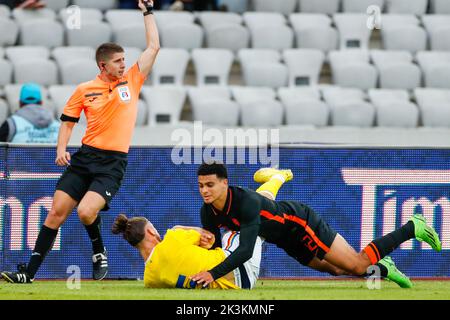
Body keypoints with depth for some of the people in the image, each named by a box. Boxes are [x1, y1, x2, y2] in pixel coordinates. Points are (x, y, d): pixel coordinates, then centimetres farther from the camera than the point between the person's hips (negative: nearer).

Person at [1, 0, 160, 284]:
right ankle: (29, 273, 2)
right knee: (57, 212, -2)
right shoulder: (85, 90, 5)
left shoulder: (132, 81, 4)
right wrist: (61, 149, -2)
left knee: (86, 212, -22)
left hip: (113, 164, -2)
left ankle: (99, 253, 9)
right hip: (86, 156, 2)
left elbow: (154, 47, 5)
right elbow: (68, 122, 14)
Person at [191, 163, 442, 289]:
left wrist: (214, 274, -53)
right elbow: (217, 247, -2)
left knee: (358, 265, -3)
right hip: (285, 239, 7)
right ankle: (383, 268, 45)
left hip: (300, 223, -7)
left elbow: (246, 250, -46)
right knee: (336, 270, 20)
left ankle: (412, 228, 13)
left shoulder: (246, 202, -39)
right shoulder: (208, 212, -15)